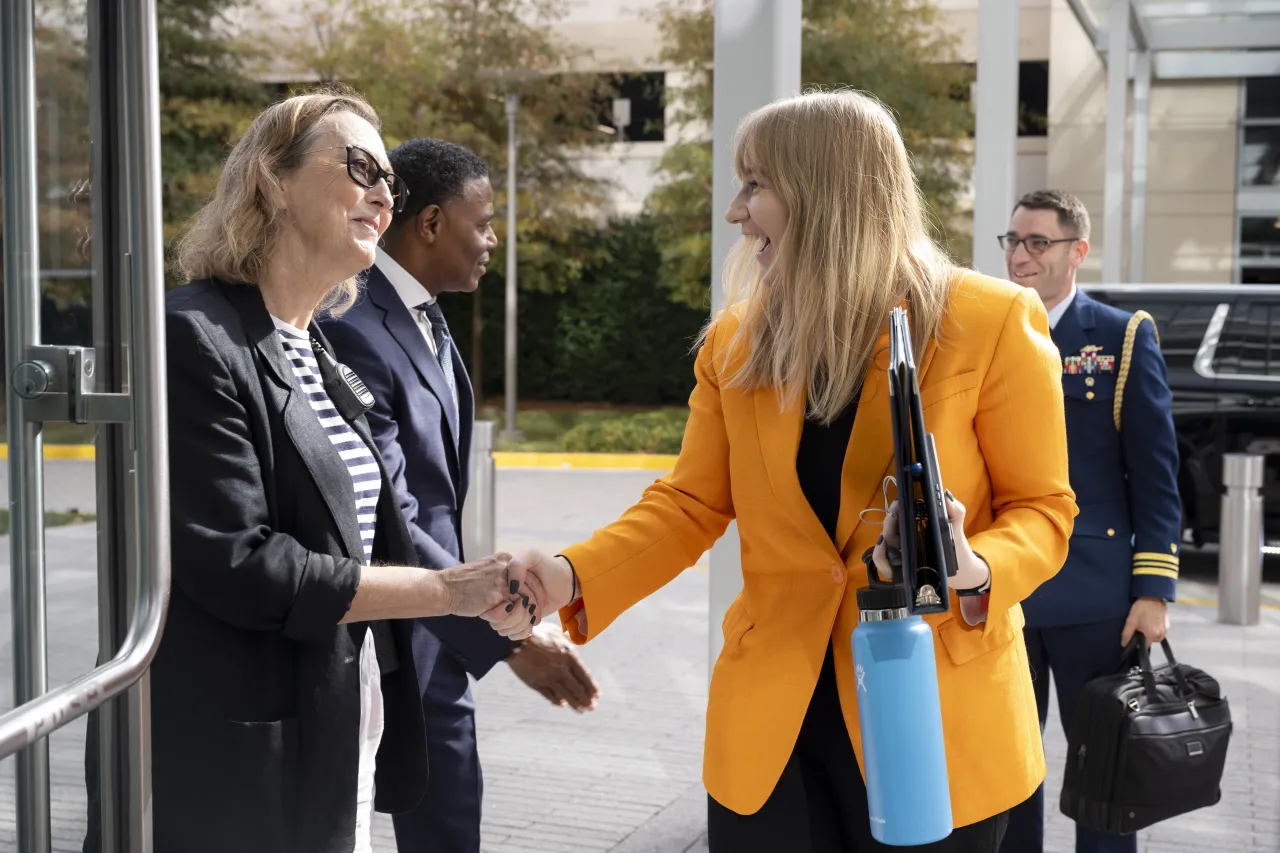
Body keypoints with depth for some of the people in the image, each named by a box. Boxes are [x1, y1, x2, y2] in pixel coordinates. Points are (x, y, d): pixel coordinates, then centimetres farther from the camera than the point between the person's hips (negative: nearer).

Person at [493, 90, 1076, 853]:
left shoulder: (994, 325, -8)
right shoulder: (736, 339, 4)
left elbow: (1043, 510, -3)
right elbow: (689, 505, 5)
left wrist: (976, 569, -24)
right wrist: (572, 576, -11)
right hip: (770, 719, 3)